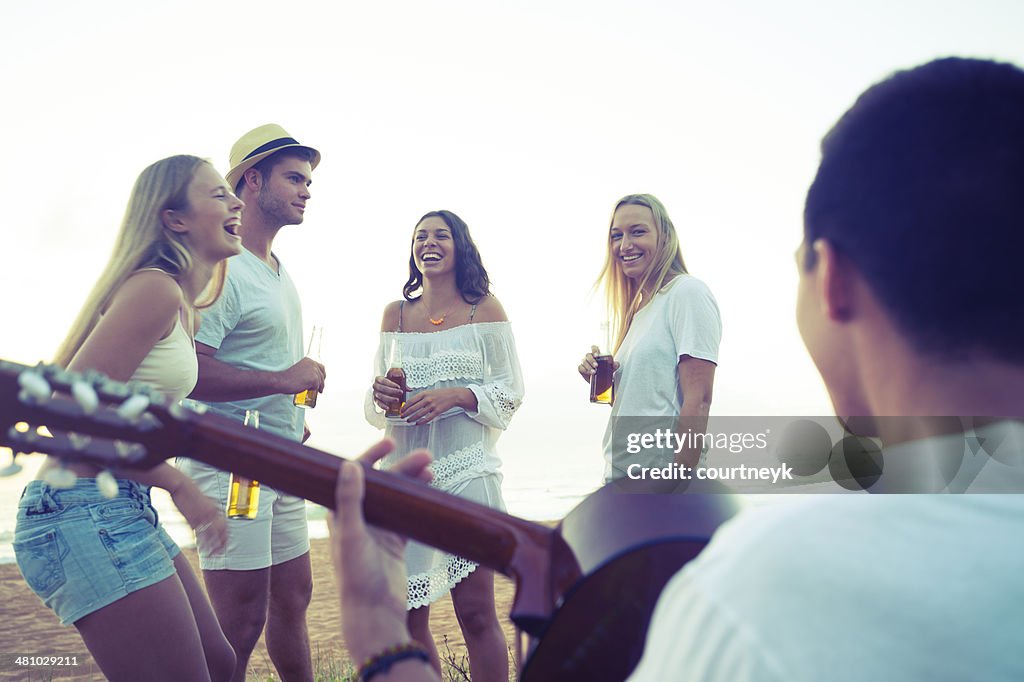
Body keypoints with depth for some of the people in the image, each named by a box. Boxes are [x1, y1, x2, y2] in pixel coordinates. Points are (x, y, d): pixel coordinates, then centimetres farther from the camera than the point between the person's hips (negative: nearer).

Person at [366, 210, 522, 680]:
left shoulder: (484, 308, 5)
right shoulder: (395, 313, 13)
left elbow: (511, 389, 2)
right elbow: (376, 401, 18)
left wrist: (455, 396, -14)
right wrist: (379, 394, -5)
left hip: (465, 466, -3)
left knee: (475, 612, -6)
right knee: (407, 616, 5)